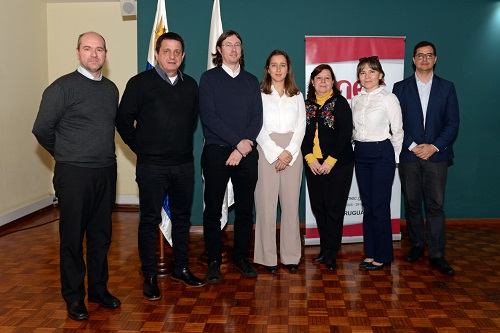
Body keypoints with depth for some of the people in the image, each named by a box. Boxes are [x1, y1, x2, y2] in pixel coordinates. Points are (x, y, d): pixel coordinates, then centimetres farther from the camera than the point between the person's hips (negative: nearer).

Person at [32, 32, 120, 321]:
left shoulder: (111, 89, 10)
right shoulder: (63, 87, -8)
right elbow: (42, 129, -6)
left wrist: (104, 156, 13)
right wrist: (65, 155, 6)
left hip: (106, 172, 5)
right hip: (74, 174, -5)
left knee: (101, 236, 13)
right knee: (72, 238, 5)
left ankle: (99, 289, 27)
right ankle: (74, 297, 18)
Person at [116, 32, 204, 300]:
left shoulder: (191, 85, 9)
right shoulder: (140, 83, -4)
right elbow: (123, 120, -3)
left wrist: (183, 145, 11)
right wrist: (141, 148, -2)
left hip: (184, 164, 5)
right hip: (151, 166, -4)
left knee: (182, 217, 12)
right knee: (149, 220, 2)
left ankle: (181, 268, 27)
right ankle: (149, 276, 13)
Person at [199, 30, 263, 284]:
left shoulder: (251, 81, 13)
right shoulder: (209, 78, 3)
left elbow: (257, 118, 5)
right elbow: (208, 117, -8)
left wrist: (243, 148, -9)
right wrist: (238, 142, -13)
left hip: (246, 153, 3)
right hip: (216, 152, -3)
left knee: (245, 208, 8)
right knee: (213, 209, 2)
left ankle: (241, 257, 21)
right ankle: (214, 261, 13)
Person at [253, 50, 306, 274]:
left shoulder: (297, 96, 14)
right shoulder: (259, 95, 6)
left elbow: (301, 127, 6)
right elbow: (258, 129, -2)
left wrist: (289, 152, -9)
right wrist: (278, 153, -11)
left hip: (292, 153, 2)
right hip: (267, 153, -2)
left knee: (291, 204, 3)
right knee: (266, 205, -3)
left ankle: (291, 255, 11)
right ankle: (268, 257, 5)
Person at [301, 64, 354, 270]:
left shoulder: (340, 103, -3)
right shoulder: (307, 105, 9)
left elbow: (345, 134, -10)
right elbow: (302, 134, 5)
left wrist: (329, 161, -14)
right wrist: (310, 159, -8)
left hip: (338, 165, -4)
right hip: (313, 165, 4)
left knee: (334, 209, 0)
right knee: (318, 208, 8)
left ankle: (331, 253, 9)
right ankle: (325, 249, 21)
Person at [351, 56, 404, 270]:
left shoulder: (388, 98, -4)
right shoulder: (356, 100, 11)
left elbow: (397, 131, -2)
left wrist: (393, 158, 1)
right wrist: (358, 145, 11)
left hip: (381, 153, -5)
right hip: (360, 154, 5)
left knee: (380, 206, -4)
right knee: (367, 206, 9)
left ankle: (383, 255, 8)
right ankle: (370, 253, 17)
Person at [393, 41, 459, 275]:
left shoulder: (447, 88, 8)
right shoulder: (401, 88, 7)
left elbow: (453, 123, 2)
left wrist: (434, 146, -10)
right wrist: (412, 146, -10)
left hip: (436, 155, 0)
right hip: (409, 155, 1)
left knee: (435, 205, -2)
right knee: (412, 204, 8)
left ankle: (437, 254, 3)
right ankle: (417, 245, 23)